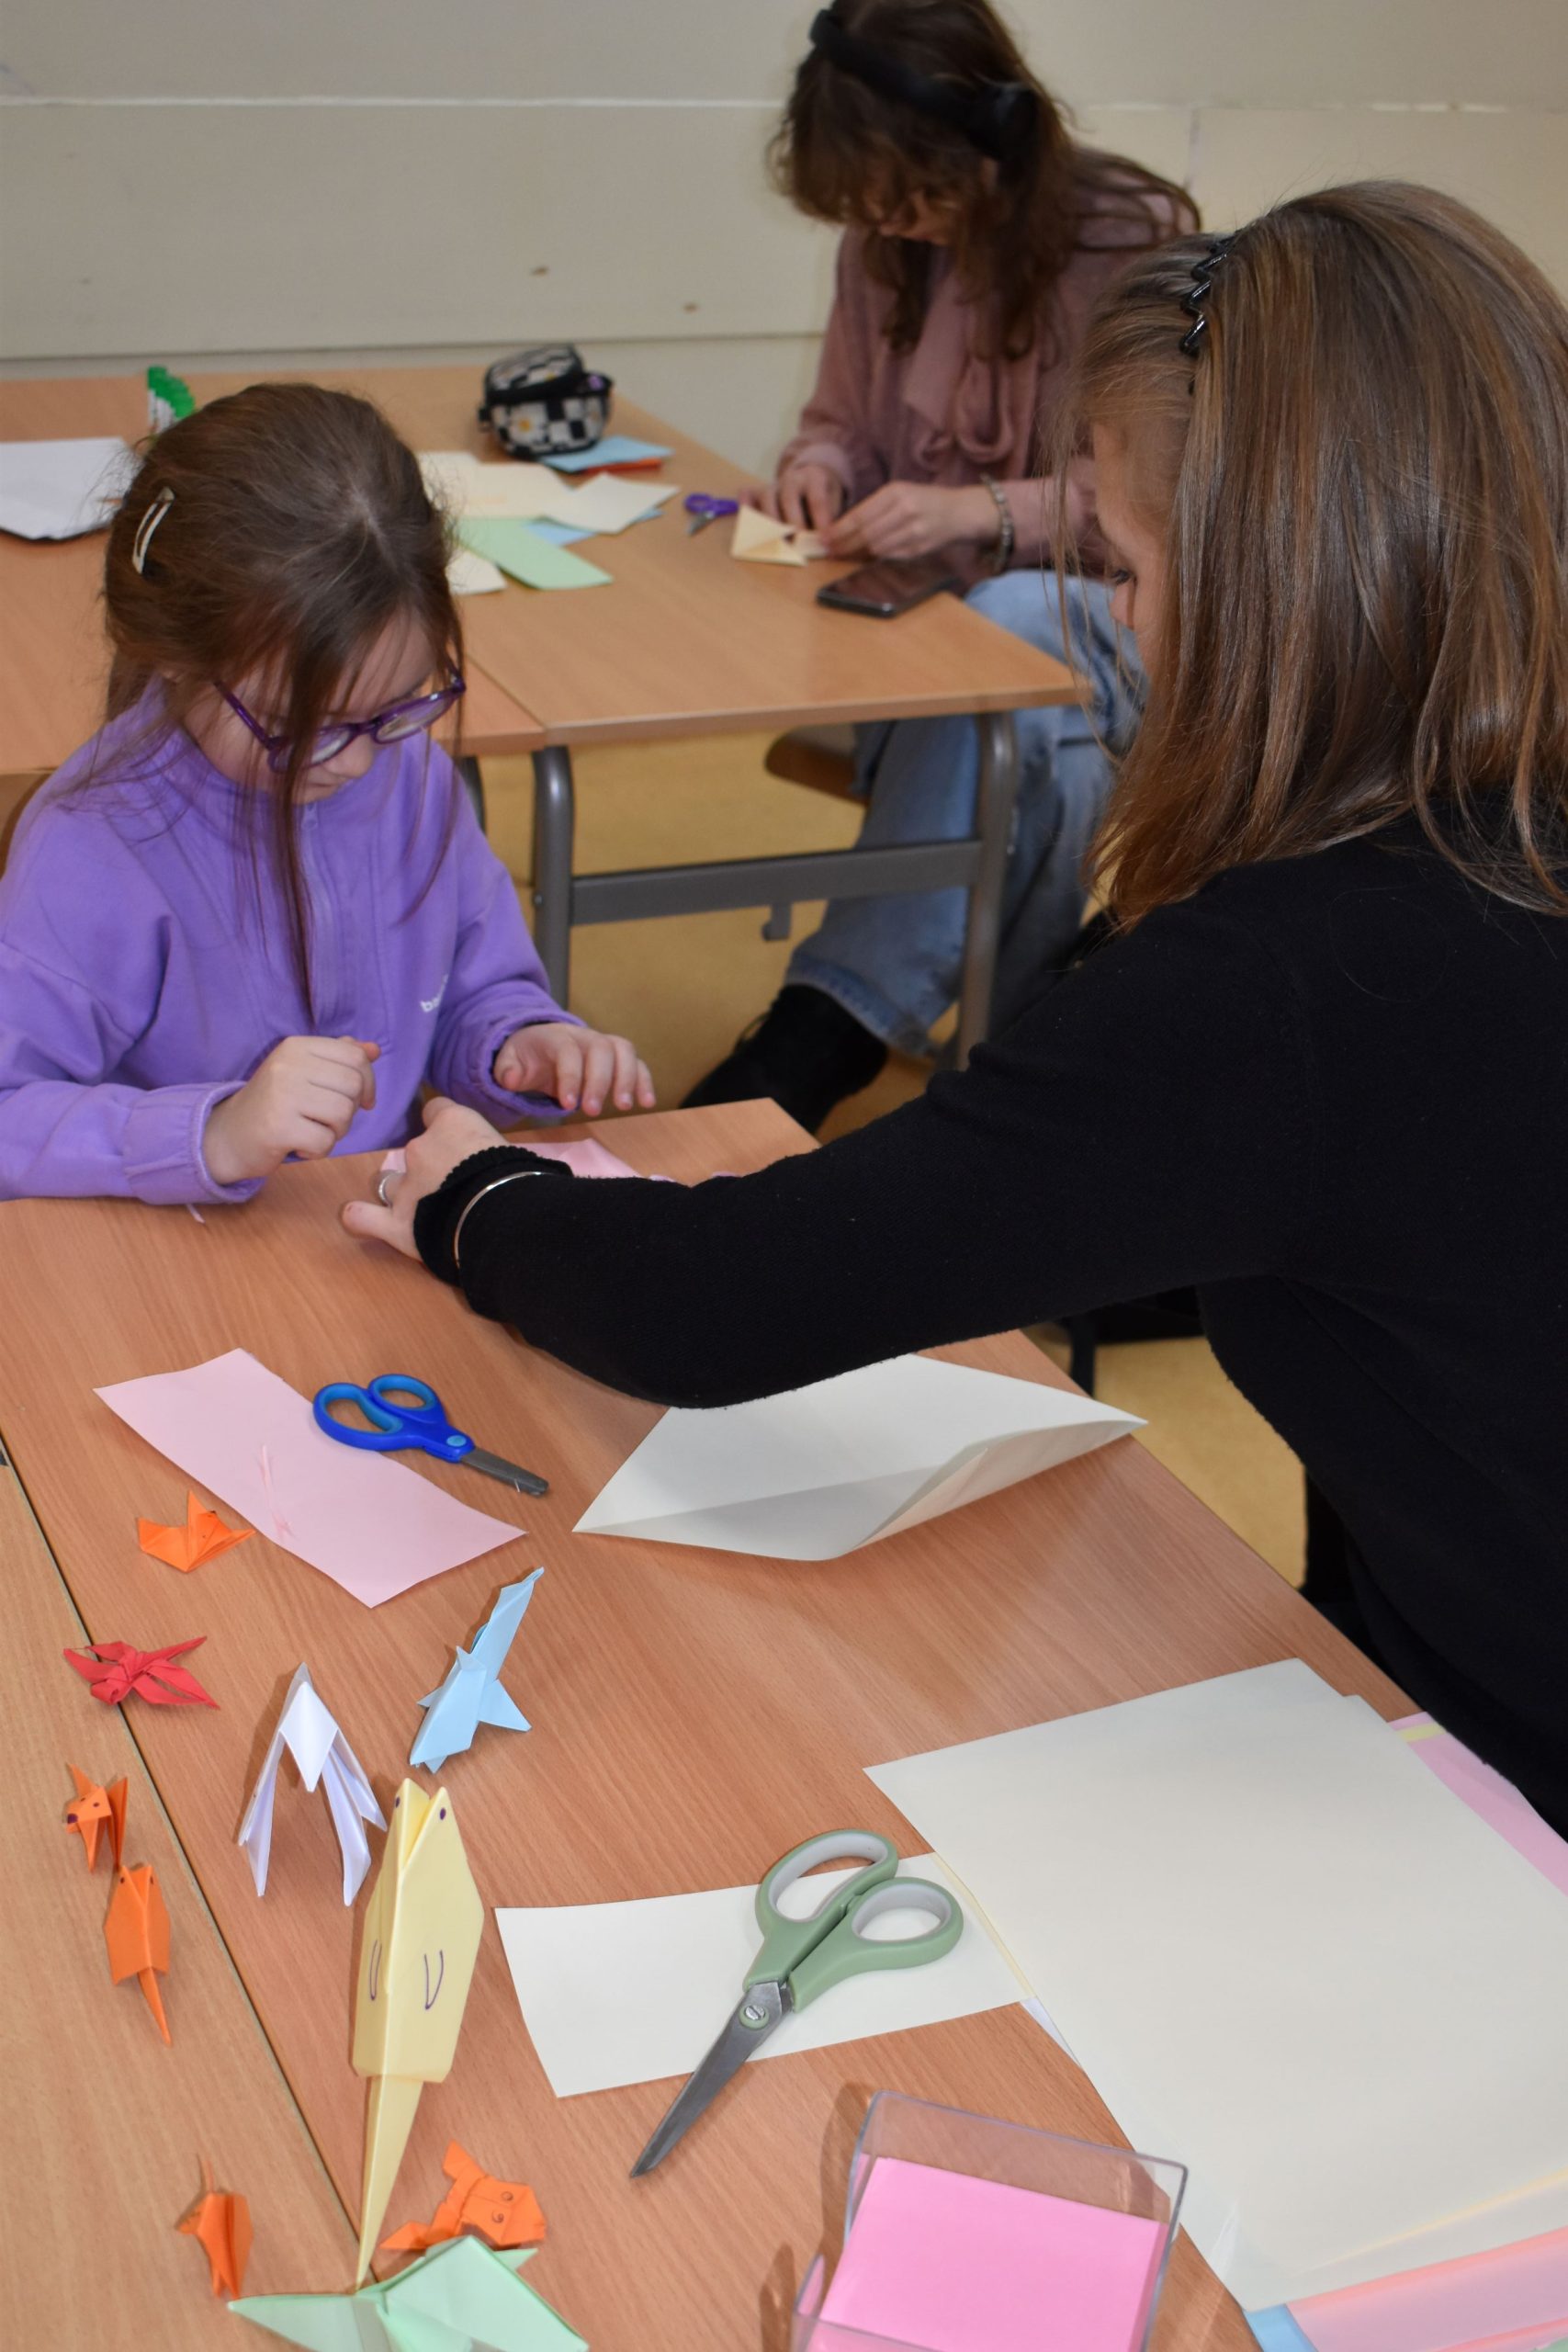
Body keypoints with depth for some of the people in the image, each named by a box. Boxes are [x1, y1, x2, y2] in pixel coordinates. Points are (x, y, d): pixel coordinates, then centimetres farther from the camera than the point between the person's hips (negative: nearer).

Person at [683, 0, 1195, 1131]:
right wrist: (820, 464, -6)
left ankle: (835, 1021, -42)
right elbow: (843, 419, 20)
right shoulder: (884, 249, 5)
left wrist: (984, 510, -27)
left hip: (1102, 608, -4)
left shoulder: (1137, 239, -10)